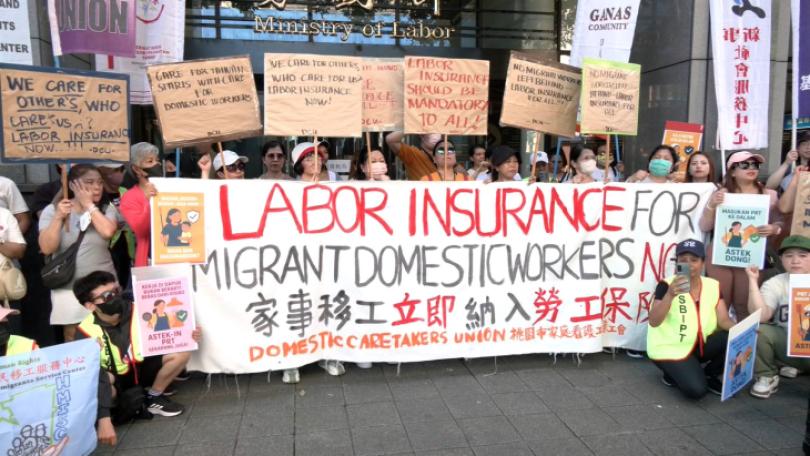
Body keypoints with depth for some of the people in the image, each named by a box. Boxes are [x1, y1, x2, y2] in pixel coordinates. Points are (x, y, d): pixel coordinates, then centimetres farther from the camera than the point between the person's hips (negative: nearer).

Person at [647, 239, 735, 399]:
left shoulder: (713, 286, 1)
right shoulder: (666, 285, -15)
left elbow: (724, 320, -5)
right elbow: (653, 322, -26)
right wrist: (670, 295, -41)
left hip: (701, 345, 5)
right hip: (670, 349, -5)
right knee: (696, 389, -26)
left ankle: (709, 374, 5)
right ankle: (673, 373, 8)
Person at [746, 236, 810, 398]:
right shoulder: (775, 284, -3)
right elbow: (760, 317, -20)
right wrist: (753, 280, -22)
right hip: (786, 344, 2)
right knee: (757, 330, -28)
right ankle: (767, 377, -3)